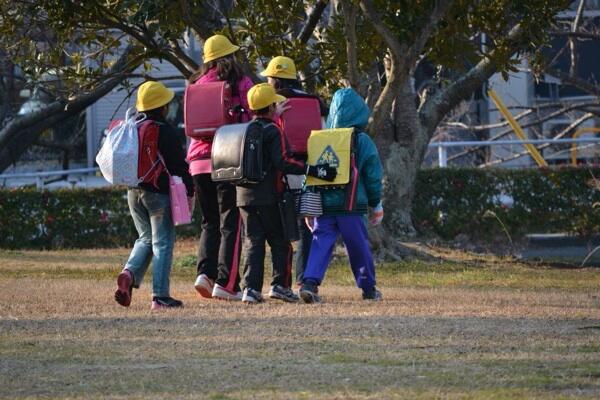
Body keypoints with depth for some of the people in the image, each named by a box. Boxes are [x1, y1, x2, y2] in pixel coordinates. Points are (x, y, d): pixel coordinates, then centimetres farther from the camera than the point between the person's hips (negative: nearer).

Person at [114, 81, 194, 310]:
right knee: (162, 242, 0)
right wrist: (189, 192, -7)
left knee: (145, 239, 18)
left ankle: (129, 274, -7)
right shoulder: (164, 132, -13)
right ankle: (160, 296, -3)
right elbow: (179, 165, -14)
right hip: (158, 192, -6)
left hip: (134, 192, 6)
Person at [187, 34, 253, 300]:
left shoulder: (197, 85, 11)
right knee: (231, 222, -1)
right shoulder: (241, 84, -1)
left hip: (199, 160, 4)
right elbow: (255, 118, -5)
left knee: (209, 221, 15)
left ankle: (205, 271, -4)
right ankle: (226, 283, -8)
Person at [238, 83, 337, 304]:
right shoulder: (272, 131, -9)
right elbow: (283, 163, -20)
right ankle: (279, 284, -3)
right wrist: (315, 170, -21)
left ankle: (251, 288, -2)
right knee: (280, 241, 4)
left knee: (254, 242, 7)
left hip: (244, 195, 6)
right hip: (268, 196, -6)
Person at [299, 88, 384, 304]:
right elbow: (373, 176, 2)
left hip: (323, 203, 2)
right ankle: (368, 287, 23)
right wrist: (377, 205, 14)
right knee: (359, 245, 11)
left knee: (321, 243, 0)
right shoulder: (362, 141, -2)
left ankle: (310, 282, -20)